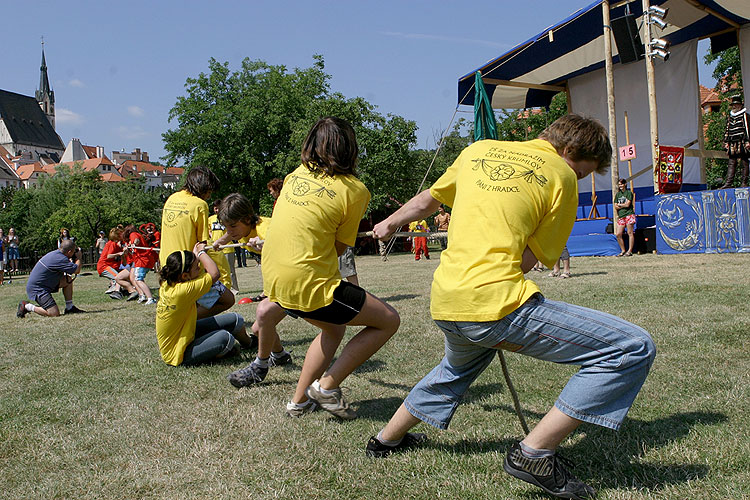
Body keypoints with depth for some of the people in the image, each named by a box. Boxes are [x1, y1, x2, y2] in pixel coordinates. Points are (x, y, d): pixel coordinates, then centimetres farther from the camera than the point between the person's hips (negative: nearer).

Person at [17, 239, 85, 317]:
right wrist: (78, 258, -3)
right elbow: (77, 270, -19)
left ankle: (69, 308, 15)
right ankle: (26, 306, -2)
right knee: (54, 313, -17)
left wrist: (73, 259, 13)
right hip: (37, 289, -11)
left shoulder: (56, 253, 7)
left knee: (68, 279, 12)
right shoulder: (60, 259, -23)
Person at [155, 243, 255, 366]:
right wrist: (201, 252, -15)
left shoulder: (167, 284, -6)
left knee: (235, 320, 2)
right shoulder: (180, 291, -33)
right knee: (225, 338, -31)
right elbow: (214, 274, -30)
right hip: (179, 355, -10)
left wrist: (195, 254, 8)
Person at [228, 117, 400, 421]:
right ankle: (327, 385, 4)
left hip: (274, 282, 8)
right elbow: (340, 248, 1)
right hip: (312, 286, -8)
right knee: (389, 321, 7)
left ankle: (299, 400, 28)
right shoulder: (354, 190, -7)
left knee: (335, 328, 30)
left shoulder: (296, 175, 10)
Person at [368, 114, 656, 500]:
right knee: (633, 348, -4)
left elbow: (427, 200, 34)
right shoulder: (561, 175, 4)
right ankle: (534, 454, -3)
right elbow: (530, 258, 3)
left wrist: (391, 223, 52)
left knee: (459, 367, 41)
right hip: (496, 303, -8)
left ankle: (387, 438, 52)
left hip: (443, 302, 8)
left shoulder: (478, 150, 19)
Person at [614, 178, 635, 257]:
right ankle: (623, 250, 11)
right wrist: (624, 205, -5)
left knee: (630, 233, -3)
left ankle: (629, 251, 0)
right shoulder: (617, 194, 16)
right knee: (618, 234, 0)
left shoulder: (629, 193, 0)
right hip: (621, 216, 6)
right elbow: (616, 207, 9)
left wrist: (619, 204, 3)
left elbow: (627, 204, -10)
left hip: (629, 215, -6)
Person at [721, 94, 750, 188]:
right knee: (731, 163, 0)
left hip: (742, 144, -5)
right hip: (732, 145, 5)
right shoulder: (730, 117, 19)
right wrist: (726, 143, 13)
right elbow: (727, 131, 22)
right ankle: (728, 183, -4)